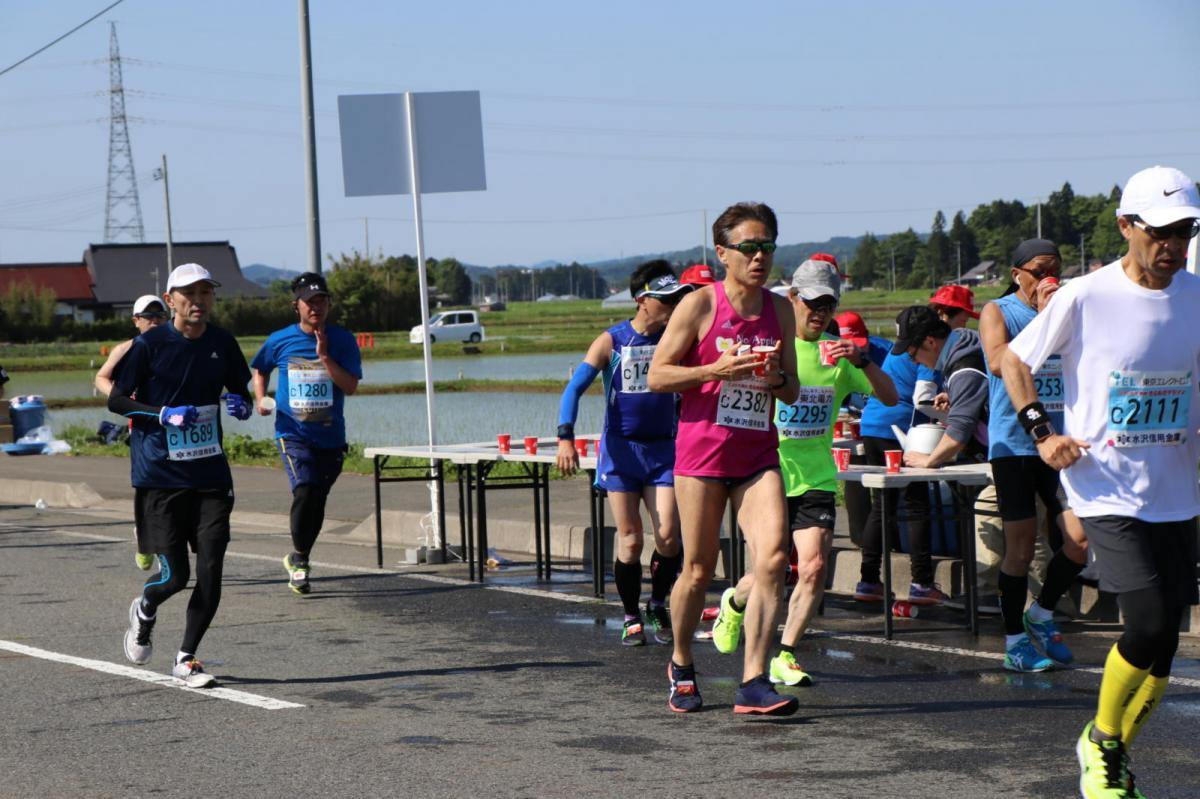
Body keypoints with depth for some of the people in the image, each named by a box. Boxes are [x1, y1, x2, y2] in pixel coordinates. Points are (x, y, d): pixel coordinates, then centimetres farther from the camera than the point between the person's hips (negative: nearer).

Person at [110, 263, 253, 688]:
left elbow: (240, 392, 18)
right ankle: (144, 609, 31)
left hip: (211, 474, 3)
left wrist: (241, 406, -6)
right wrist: (165, 414, -18)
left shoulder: (222, 343, 4)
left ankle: (186, 659, 10)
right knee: (175, 575, -5)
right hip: (159, 474, -3)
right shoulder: (149, 344, -7)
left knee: (211, 570, -4)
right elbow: (116, 400, -4)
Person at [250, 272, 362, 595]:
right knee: (305, 490, -22)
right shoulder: (280, 341, 0)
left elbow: (351, 386, -10)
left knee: (317, 503, 10)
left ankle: (297, 559, 31)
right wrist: (260, 399, 4)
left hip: (330, 436, 2)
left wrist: (324, 356, -18)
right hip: (292, 433, -2)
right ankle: (299, 558, -3)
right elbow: (259, 369, 20)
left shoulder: (342, 340, -1)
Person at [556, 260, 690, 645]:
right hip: (620, 449, -2)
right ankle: (631, 617, 14)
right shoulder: (611, 341, -5)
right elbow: (574, 387, -8)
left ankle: (658, 605, 15)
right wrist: (565, 437, -19)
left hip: (662, 448, 2)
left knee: (668, 534, -9)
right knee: (630, 538, -1)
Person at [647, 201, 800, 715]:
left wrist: (777, 378, -5)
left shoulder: (780, 310, 11)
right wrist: (716, 370, -17)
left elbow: (792, 393, 18)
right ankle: (681, 666, 29)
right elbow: (657, 376, -4)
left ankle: (753, 683, -13)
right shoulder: (699, 305, -3)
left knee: (773, 555, -16)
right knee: (698, 570, 3)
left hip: (758, 455, 3)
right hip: (702, 448, -3)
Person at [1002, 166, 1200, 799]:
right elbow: (1013, 360, 3)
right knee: (1148, 624, -17)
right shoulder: (1085, 297, -10)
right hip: (1107, 491, -5)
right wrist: (1041, 432, -8)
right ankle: (1101, 740, 10)